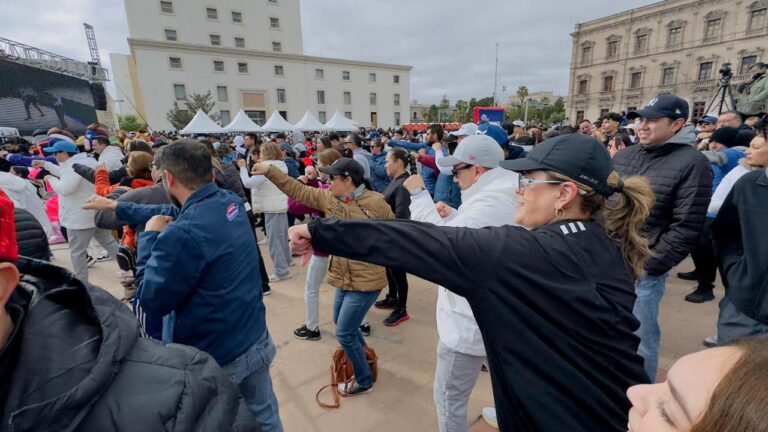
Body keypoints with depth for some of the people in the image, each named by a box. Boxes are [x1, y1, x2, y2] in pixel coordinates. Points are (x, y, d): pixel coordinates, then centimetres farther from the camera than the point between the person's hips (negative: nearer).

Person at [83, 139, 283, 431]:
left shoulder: (183, 234, -28)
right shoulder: (231, 202, -3)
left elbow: (151, 300, -14)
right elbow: (172, 214, 14)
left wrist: (150, 235, -7)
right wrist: (115, 206, 23)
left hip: (215, 358, -6)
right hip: (257, 340, 7)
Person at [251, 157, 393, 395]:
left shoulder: (375, 202, -17)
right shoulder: (329, 198, -1)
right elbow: (298, 191, 3)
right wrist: (270, 170, 0)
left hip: (366, 280, -7)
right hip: (344, 278, 7)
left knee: (344, 332, 1)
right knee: (342, 323, 23)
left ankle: (364, 380, 26)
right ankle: (362, 355, 52)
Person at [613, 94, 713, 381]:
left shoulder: (692, 163, -8)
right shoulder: (624, 156, 8)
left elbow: (686, 228, -12)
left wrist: (649, 266, -14)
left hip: (642, 269, -5)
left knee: (640, 338, 8)